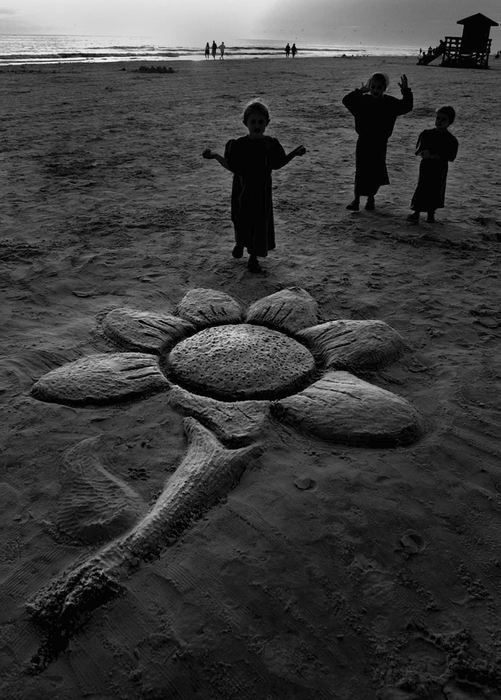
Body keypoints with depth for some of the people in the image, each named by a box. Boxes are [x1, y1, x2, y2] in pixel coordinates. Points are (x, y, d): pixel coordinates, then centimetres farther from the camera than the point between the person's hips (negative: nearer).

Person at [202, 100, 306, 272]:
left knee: (260, 221, 3)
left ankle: (253, 257, 19)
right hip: (242, 190, -1)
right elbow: (232, 168, -4)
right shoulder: (238, 145, -9)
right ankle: (239, 243, 44)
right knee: (241, 220, 11)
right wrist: (215, 156, -14)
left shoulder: (271, 144, -4)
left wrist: (294, 153, 1)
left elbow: (277, 164, 8)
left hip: (262, 190, 1)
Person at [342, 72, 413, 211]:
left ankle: (371, 198, 21)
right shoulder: (363, 101, -2)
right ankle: (356, 199, 2)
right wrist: (360, 91, -13)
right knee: (360, 171, -4)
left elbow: (407, 107, -7)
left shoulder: (390, 103, -2)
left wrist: (406, 91, -20)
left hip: (380, 143, 0)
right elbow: (346, 100, -7)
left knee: (377, 170, 4)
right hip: (364, 141, 0)